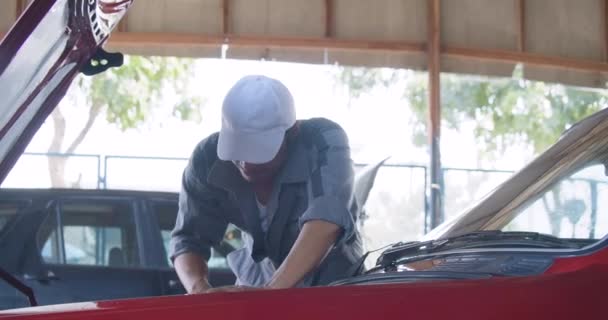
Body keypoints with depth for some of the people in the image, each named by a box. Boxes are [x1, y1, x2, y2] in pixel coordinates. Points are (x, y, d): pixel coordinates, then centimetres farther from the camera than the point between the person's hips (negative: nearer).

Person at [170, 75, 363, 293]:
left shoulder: (326, 142, -28)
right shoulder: (207, 159, -18)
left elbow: (327, 222, -42)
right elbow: (188, 240, -17)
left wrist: (271, 290, -54)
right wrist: (199, 289, -39)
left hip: (331, 282, -2)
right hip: (258, 279, 2)